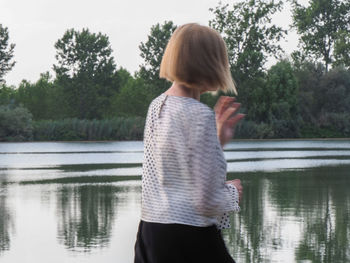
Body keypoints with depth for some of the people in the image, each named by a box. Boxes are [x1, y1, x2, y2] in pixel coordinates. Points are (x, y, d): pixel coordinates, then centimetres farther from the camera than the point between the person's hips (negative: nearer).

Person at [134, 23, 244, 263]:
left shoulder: (157, 106, 9)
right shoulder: (200, 115, -15)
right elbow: (207, 200, -17)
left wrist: (219, 139, 15)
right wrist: (233, 192, 3)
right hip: (190, 237, -8)